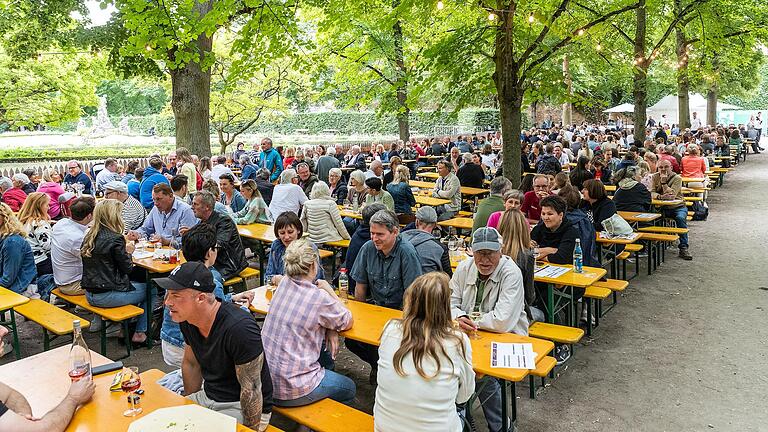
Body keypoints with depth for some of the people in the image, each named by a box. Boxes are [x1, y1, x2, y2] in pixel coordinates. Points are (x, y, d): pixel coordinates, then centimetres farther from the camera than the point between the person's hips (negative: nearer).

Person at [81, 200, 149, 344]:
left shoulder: (89, 237, 5)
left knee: (133, 284, 28)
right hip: (106, 296, -8)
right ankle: (140, 333, 18)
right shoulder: (115, 239, -19)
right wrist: (128, 252, 5)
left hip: (90, 294, 8)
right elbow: (128, 269, -11)